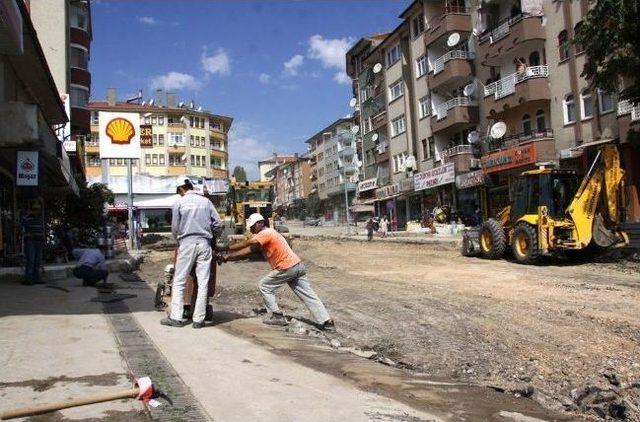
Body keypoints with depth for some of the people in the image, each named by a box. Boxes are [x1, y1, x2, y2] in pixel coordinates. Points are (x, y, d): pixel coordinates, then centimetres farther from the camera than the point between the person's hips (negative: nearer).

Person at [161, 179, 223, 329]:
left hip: (187, 243, -2)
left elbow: (174, 228, 4)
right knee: (203, 283, 3)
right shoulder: (206, 201, 8)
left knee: (179, 282, 6)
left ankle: (176, 317, 4)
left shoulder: (179, 202, 3)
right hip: (204, 243, 2)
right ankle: (199, 319, 3)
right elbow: (218, 224, 5)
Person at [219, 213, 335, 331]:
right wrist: (228, 256, 9)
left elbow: (246, 243, -19)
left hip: (286, 268, -9)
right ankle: (327, 322, 4)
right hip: (298, 266, 9)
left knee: (263, 286, 7)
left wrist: (225, 249, -14)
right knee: (308, 296, 7)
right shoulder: (266, 234, 19)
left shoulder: (266, 233, -9)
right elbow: (249, 250, 15)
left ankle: (278, 317, 8)